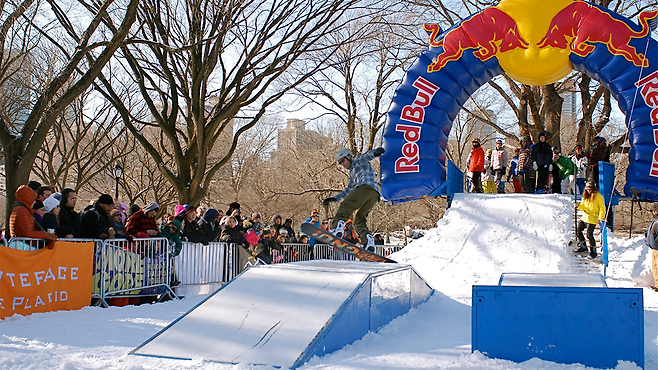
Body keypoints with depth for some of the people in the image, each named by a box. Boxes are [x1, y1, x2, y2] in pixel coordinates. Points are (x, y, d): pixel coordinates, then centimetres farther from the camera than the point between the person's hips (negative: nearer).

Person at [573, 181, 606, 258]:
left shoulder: (598, 196, -8)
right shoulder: (585, 196, 12)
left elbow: (602, 208, -7)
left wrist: (601, 217, -17)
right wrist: (578, 206, -7)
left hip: (592, 219, -7)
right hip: (584, 217, 7)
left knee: (589, 234, -12)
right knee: (578, 231, 6)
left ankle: (593, 250, 3)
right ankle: (583, 247, 21)